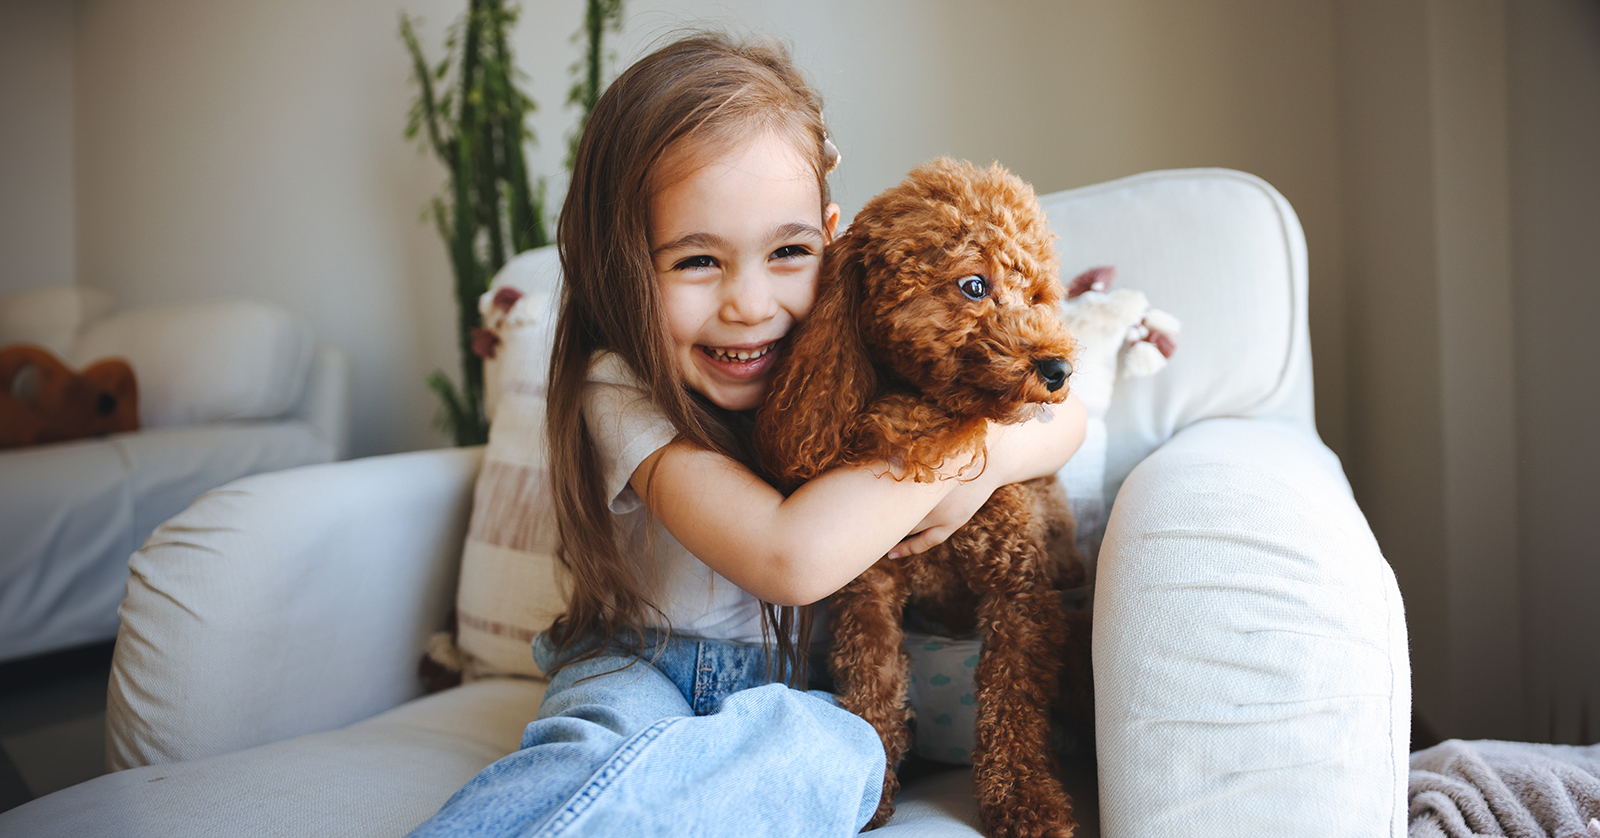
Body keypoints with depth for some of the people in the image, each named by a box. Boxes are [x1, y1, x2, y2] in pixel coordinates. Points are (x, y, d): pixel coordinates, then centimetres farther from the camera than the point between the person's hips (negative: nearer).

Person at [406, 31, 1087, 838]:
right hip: (637, 670, -3)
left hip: (799, 687, 4)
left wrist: (984, 459, -21)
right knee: (614, 738, -41)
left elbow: (1062, 410, 1)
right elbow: (793, 555, -35)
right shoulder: (622, 392, -19)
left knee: (831, 753, -35)